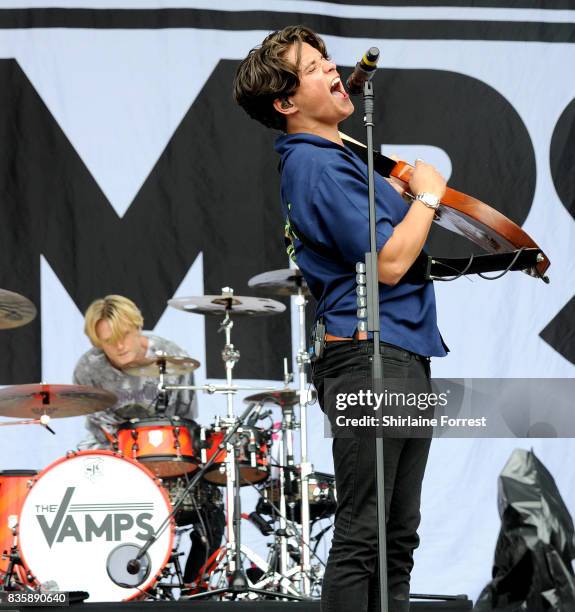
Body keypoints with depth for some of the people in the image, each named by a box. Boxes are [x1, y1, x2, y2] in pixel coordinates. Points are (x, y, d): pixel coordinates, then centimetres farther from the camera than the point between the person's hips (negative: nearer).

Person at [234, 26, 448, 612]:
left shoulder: (337, 157, 17)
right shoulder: (315, 164, -14)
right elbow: (388, 261, -19)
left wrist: (410, 190, 13)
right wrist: (428, 194, -6)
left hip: (405, 355, 11)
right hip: (370, 359, -11)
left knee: (398, 538, 12)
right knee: (362, 535, -10)